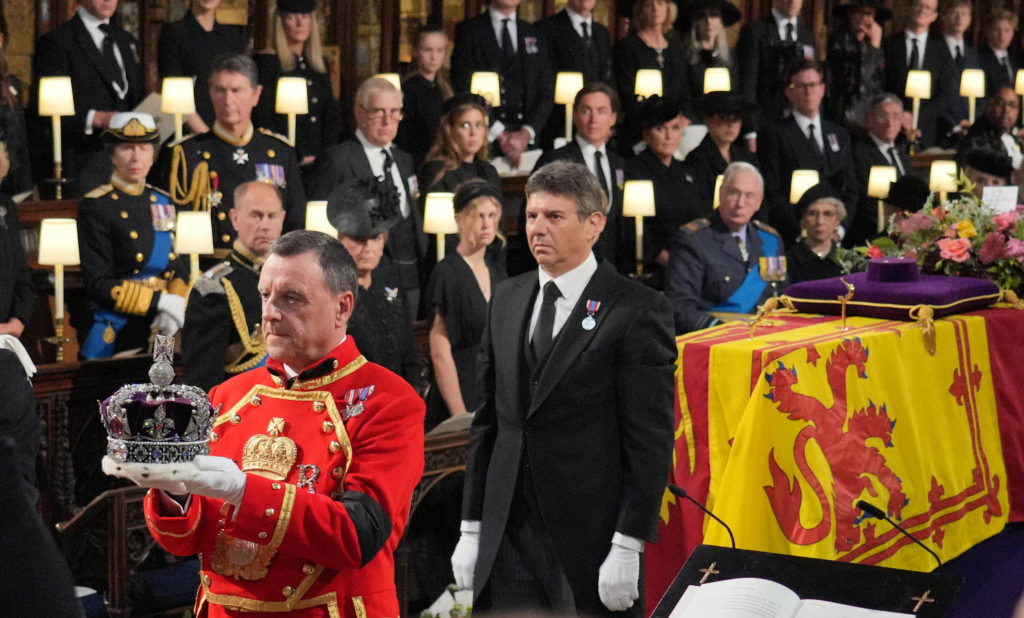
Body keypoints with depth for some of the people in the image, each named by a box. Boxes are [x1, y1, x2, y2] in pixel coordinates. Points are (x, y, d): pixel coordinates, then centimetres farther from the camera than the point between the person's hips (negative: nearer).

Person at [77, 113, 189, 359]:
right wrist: (160, 301, -18)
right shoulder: (95, 206, -7)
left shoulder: (162, 202, 11)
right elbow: (99, 285, -12)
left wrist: (176, 304, -9)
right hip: (116, 337, -5)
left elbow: (178, 267, 13)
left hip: (160, 332, 5)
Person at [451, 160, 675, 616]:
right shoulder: (507, 299, 11)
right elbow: (487, 421, 13)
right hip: (506, 541, 5)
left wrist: (628, 548, -14)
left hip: (590, 544, -5)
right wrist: (472, 528, 10)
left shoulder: (637, 310, -7)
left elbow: (651, 438, -10)